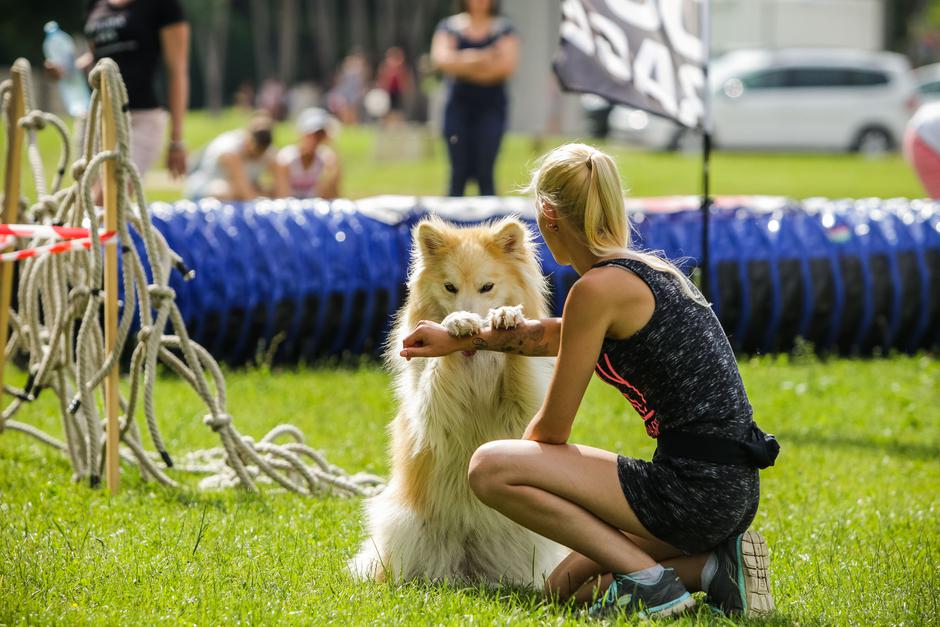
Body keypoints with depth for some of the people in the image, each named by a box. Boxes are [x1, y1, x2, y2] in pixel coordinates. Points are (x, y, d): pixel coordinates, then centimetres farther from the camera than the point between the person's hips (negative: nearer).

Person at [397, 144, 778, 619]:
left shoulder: (599, 287, -13)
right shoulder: (650, 270, 15)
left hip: (694, 487, -9)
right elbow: (557, 336, 35)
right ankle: (713, 564, 8)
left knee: (488, 468, -9)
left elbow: (552, 429, -6)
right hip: (732, 490, 9)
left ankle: (646, 578, -9)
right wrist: (458, 340, 40)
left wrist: (515, 460, 15)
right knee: (565, 589, 24)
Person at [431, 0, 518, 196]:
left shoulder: (503, 29, 6)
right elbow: (441, 59, -8)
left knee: (485, 172, -9)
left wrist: (462, 63, -8)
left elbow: (507, 65, -8)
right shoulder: (449, 26, 8)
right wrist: (479, 59, -16)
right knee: (459, 173, -3)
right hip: (459, 105, 1)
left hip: (491, 107, -1)